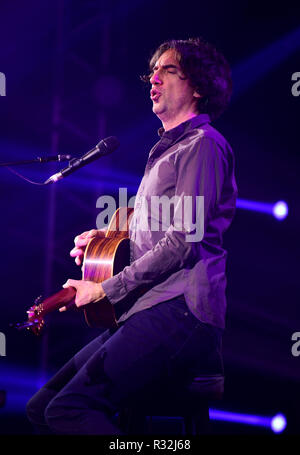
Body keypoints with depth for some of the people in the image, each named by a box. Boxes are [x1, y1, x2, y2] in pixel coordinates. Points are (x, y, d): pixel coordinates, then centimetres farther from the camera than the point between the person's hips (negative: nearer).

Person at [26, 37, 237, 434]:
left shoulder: (203, 144, -5)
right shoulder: (166, 151, 28)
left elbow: (183, 242, -15)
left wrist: (106, 290, -9)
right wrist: (106, 238, 19)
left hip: (179, 309, -10)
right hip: (145, 312, 10)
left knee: (69, 408, -23)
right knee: (41, 407, 2)